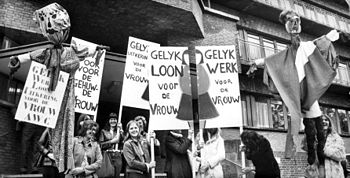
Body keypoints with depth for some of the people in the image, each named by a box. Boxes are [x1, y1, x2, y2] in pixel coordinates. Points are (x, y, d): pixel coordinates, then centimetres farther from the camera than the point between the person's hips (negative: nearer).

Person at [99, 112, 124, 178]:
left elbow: (122, 142, -2)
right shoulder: (104, 131, 9)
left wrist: (119, 129, -3)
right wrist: (111, 141, -7)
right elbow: (100, 144, -1)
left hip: (117, 156, 2)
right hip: (107, 156, -2)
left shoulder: (119, 131, 15)